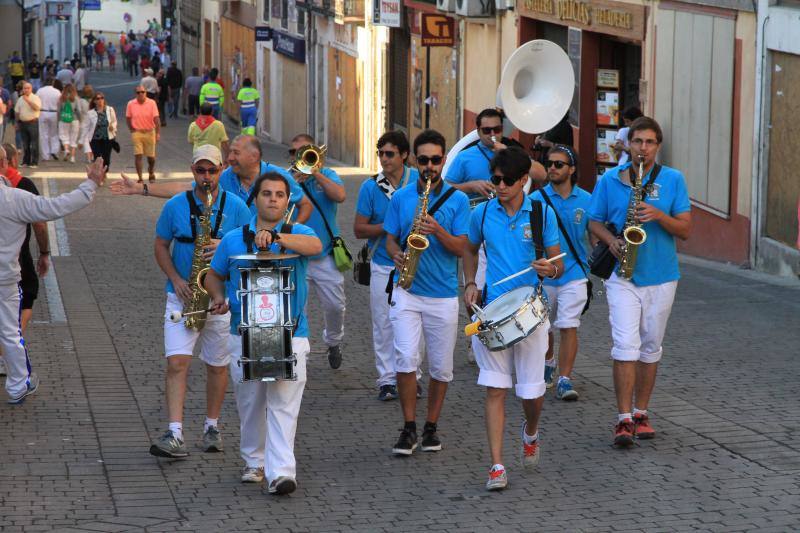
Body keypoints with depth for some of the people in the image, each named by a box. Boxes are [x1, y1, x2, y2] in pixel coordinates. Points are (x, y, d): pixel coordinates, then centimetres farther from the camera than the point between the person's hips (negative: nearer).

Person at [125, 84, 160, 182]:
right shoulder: (131, 104, -3)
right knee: (138, 156, -7)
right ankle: (140, 178, -2)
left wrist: (158, 133, -18)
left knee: (151, 156, 8)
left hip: (149, 132, 0)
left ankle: (151, 173, 37)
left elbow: (156, 119, -11)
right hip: (136, 133, 0)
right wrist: (132, 130, 3)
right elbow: (128, 118, 9)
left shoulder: (152, 103, -7)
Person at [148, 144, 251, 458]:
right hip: (183, 296, -1)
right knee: (177, 362, -13)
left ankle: (212, 427, 28)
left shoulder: (236, 207, 0)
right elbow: (160, 247, 7)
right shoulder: (175, 206, 1)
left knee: (218, 365, 10)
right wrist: (175, 279, -8)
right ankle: (174, 435, -19)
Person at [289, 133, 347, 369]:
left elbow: (339, 196, -16)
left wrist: (316, 173, -17)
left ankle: (333, 342, 33)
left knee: (335, 305, 7)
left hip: (325, 255, 1)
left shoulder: (327, 175, 4)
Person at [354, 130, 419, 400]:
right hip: (383, 266, 0)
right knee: (384, 324, 2)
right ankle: (387, 380, 9)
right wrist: (388, 227, -16)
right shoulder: (370, 187, -2)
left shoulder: (419, 180, 0)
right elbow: (359, 229, -1)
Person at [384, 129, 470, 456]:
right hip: (407, 292, 0)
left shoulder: (457, 200, 1)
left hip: (443, 296, 0)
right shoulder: (401, 198, 7)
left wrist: (437, 230, -21)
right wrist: (396, 254, -11)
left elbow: (461, 247, -4)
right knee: (406, 358, -14)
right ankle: (409, 427, -1)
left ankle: (431, 427, 22)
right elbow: (390, 238, 11)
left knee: (441, 368, 7)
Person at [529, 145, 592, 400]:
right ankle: (548, 363, 43)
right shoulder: (536, 199, -3)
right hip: (541, 275, 1)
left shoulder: (585, 200, 0)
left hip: (573, 274, -1)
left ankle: (564, 379, -9)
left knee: (568, 326, -12)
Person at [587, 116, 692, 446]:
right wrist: (611, 241, -10)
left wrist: (658, 215, -18)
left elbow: (685, 229, 0)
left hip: (660, 276, 2)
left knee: (650, 347, 10)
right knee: (626, 345, -12)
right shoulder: (610, 180, 2)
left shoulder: (673, 180, 2)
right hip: (622, 275, -1)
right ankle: (624, 419, -11)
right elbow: (594, 221, 10)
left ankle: (641, 413, 22)